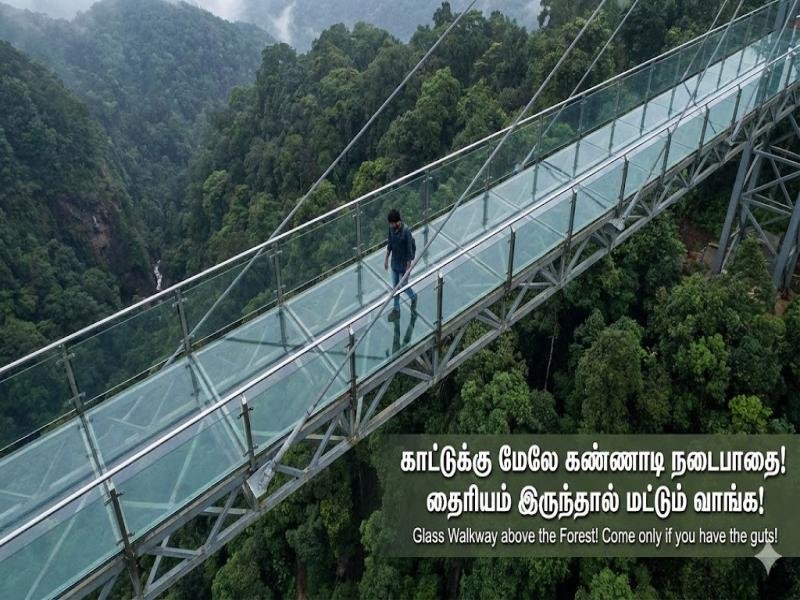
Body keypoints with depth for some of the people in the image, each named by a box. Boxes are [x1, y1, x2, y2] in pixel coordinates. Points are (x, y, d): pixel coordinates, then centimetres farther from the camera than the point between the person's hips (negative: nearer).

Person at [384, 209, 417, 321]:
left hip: (403, 265, -6)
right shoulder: (391, 228, -10)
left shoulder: (406, 232, -29)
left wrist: (408, 269, -18)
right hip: (394, 264, 6)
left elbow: (409, 252, -22)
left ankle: (413, 298, 42)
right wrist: (386, 258, 13)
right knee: (395, 287, 17)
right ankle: (396, 310, 31)